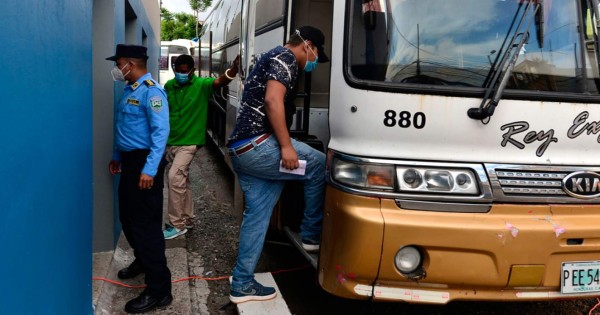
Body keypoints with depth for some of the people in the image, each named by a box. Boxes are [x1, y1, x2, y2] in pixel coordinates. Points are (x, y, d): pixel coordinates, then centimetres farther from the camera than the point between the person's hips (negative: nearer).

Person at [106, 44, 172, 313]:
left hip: (144, 163, -9)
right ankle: (142, 261, 42)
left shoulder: (151, 91, -17)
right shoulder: (128, 90, 13)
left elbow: (161, 132, -23)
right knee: (128, 218, 20)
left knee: (146, 224, -8)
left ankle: (159, 290, -2)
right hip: (129, 161, 10)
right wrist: (117, 157, 26)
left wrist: (150, 170, -28)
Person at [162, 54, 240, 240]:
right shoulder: (169, 86, 3)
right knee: (181, 181, 14)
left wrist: (234, 68, -49)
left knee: (175, 178, -17)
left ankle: (177, 224, -6)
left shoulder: (202, 85, -10)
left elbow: (221, 81, -29)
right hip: (170, 142, 6)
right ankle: (187, 219, 29)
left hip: (189, 142, -6)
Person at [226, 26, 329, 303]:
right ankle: (311, 234, 10)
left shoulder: (271, 57, 28)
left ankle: (242, 283, 15)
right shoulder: (286, 57, -5)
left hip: (240, 149, 11)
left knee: (256, 214, 11)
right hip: (257, 145, -11)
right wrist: (286, 145, -21)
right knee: (319, 165, 0)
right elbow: (273, 100, -20)